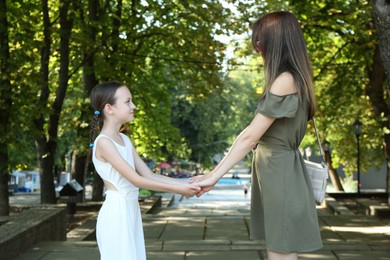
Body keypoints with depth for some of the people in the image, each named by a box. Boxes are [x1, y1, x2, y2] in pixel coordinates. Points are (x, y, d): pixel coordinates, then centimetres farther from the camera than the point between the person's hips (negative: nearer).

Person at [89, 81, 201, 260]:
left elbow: (149, 175, 9)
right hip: (116, 213, -8)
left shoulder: (125, 140, 11)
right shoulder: (103, 142, -15)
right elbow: (136, 180, -20)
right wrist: (176, 189, -18)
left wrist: (185, 184, -1)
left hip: (131, 212, 8)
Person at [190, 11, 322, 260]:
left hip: (280, 174, -10)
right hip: (277, 171, 10)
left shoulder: (285, 80, -16)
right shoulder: (294, 78, 16)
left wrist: (214, 176, -14)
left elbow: (250, 137, -18)